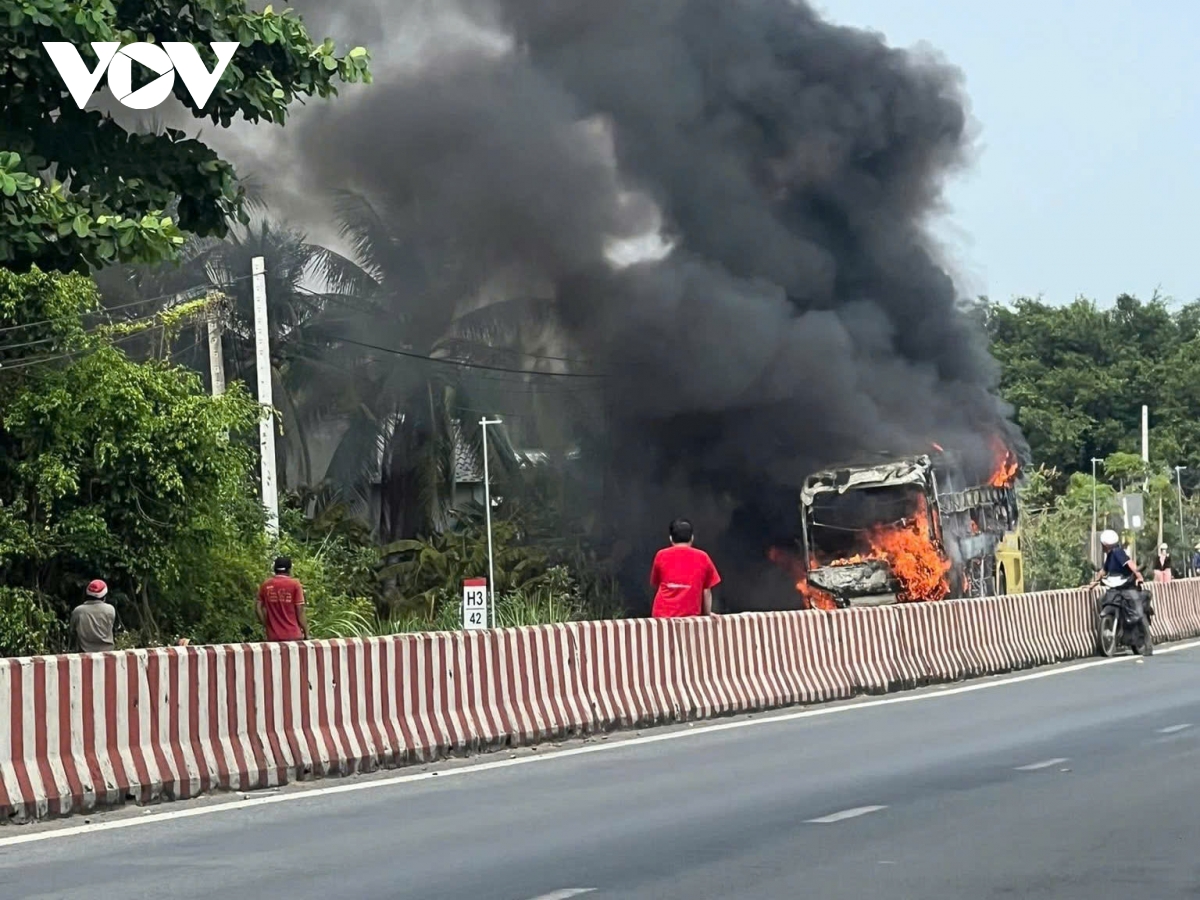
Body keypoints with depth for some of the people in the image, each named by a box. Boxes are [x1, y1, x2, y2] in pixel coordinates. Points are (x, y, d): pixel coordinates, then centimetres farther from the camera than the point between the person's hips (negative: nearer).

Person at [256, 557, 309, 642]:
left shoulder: (266, 585, 4)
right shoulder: (295, 584, -5)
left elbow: (258, 607, 3)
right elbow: (300, 611, -6)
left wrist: (266, 625, 12)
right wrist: (306, 633, 1)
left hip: (273, 636, 3)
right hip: (293, 635, -3)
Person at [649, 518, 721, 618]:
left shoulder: (661, 555, 5)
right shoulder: (702, 557, 4)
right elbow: (706, 590, 7)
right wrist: (707, 614, 20)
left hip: (663, 614, 1)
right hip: (690, 615, -1)